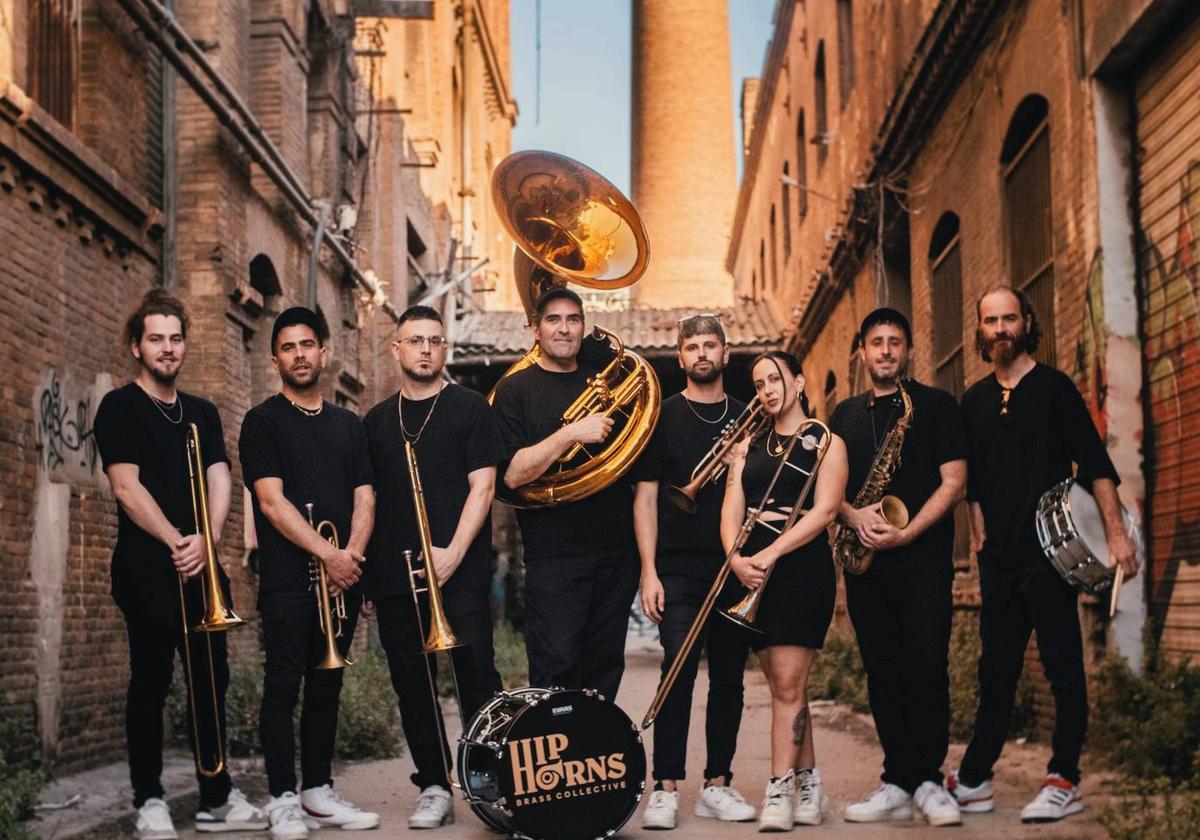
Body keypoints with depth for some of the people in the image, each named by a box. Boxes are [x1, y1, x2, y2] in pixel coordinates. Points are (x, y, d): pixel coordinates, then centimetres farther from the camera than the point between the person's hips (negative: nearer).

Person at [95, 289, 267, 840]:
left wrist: (206, 540, -12)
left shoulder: (202, 414, 16)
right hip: (147, 567, -5)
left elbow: (219, 482, 6)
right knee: (151, 682, -2)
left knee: (210, 681, 6)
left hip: (201, 567, 5)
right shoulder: (120, 408, 0)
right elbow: (126, 487, -10)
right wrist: (177, 543, -17)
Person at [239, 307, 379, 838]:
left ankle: (318, 790, 16)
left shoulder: (349, 426, 16)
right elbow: (272, 501, -9)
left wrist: (352, 553, -9)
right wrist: (327, 554, -16)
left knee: (326, 686, 9)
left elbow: (364, 497, 10)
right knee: (284, 684, -5)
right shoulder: (263, 422, 0)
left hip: (342, 576, 5)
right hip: (288, 577, -5)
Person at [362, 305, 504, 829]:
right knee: (413, 685, 6)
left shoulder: (469, 408, 4)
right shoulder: (377, 421, 15)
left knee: (477, 679, -6)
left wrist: (454, 553, -14)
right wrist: (362, 566, 6)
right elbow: (367, 496, 16)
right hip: (394, 575, 4)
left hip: (460, 571, -4)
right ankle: (434, 789, 15)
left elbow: (481, 486, -3)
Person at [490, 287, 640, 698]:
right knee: (555, 669, -7)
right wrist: (572, 433, -21)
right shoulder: (515, 390, 0)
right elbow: (513, 473, -13)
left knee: (605, 667, 9)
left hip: (617, 551, 5)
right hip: (554, 554, -5)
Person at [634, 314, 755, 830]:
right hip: (679, 569, -3)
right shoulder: (663, 416, 4)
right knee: (678, 671, -11)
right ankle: (666, 789, -8)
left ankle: (717, 785, 15)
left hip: (735, 569, 3)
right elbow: (645, 497, 1)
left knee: (729, 676, 6)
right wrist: (649, 570, -7)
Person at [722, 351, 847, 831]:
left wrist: (770, 554, -19)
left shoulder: (825, 443, 3)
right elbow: (731, 509, 7)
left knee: (788, 682, -10)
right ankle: (808, 784, 14)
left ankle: (780, 791, -10)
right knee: (782, 684, 6)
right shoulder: (747, 448, 17)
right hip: (753, 570, 5)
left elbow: (824, 511, -9)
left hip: (802, 564, -5)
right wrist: (736, 557, -14)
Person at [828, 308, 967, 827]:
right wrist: (853, 515, -8)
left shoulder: (937, 405, 4)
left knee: (927, 671, -10)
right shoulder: (845, 415, 16)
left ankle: (925, 780, -2)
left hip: (924, 559, -4)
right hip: (865, 561, 4)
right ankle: (900, 783, 8)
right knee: (883, 676, 4)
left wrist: (906, 533, -14)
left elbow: (954, 482, -3)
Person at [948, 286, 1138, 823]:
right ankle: (973, 782, 14)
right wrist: (981, 537, 12)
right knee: (996, 671, 9)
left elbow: (1095, 463, -5)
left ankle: (1064, 783, 4)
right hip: (999, 557, 5)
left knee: (1062, 666, -2)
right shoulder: (975, 401, 13)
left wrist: (1115, 532, -13)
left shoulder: (1053, 387, -1)